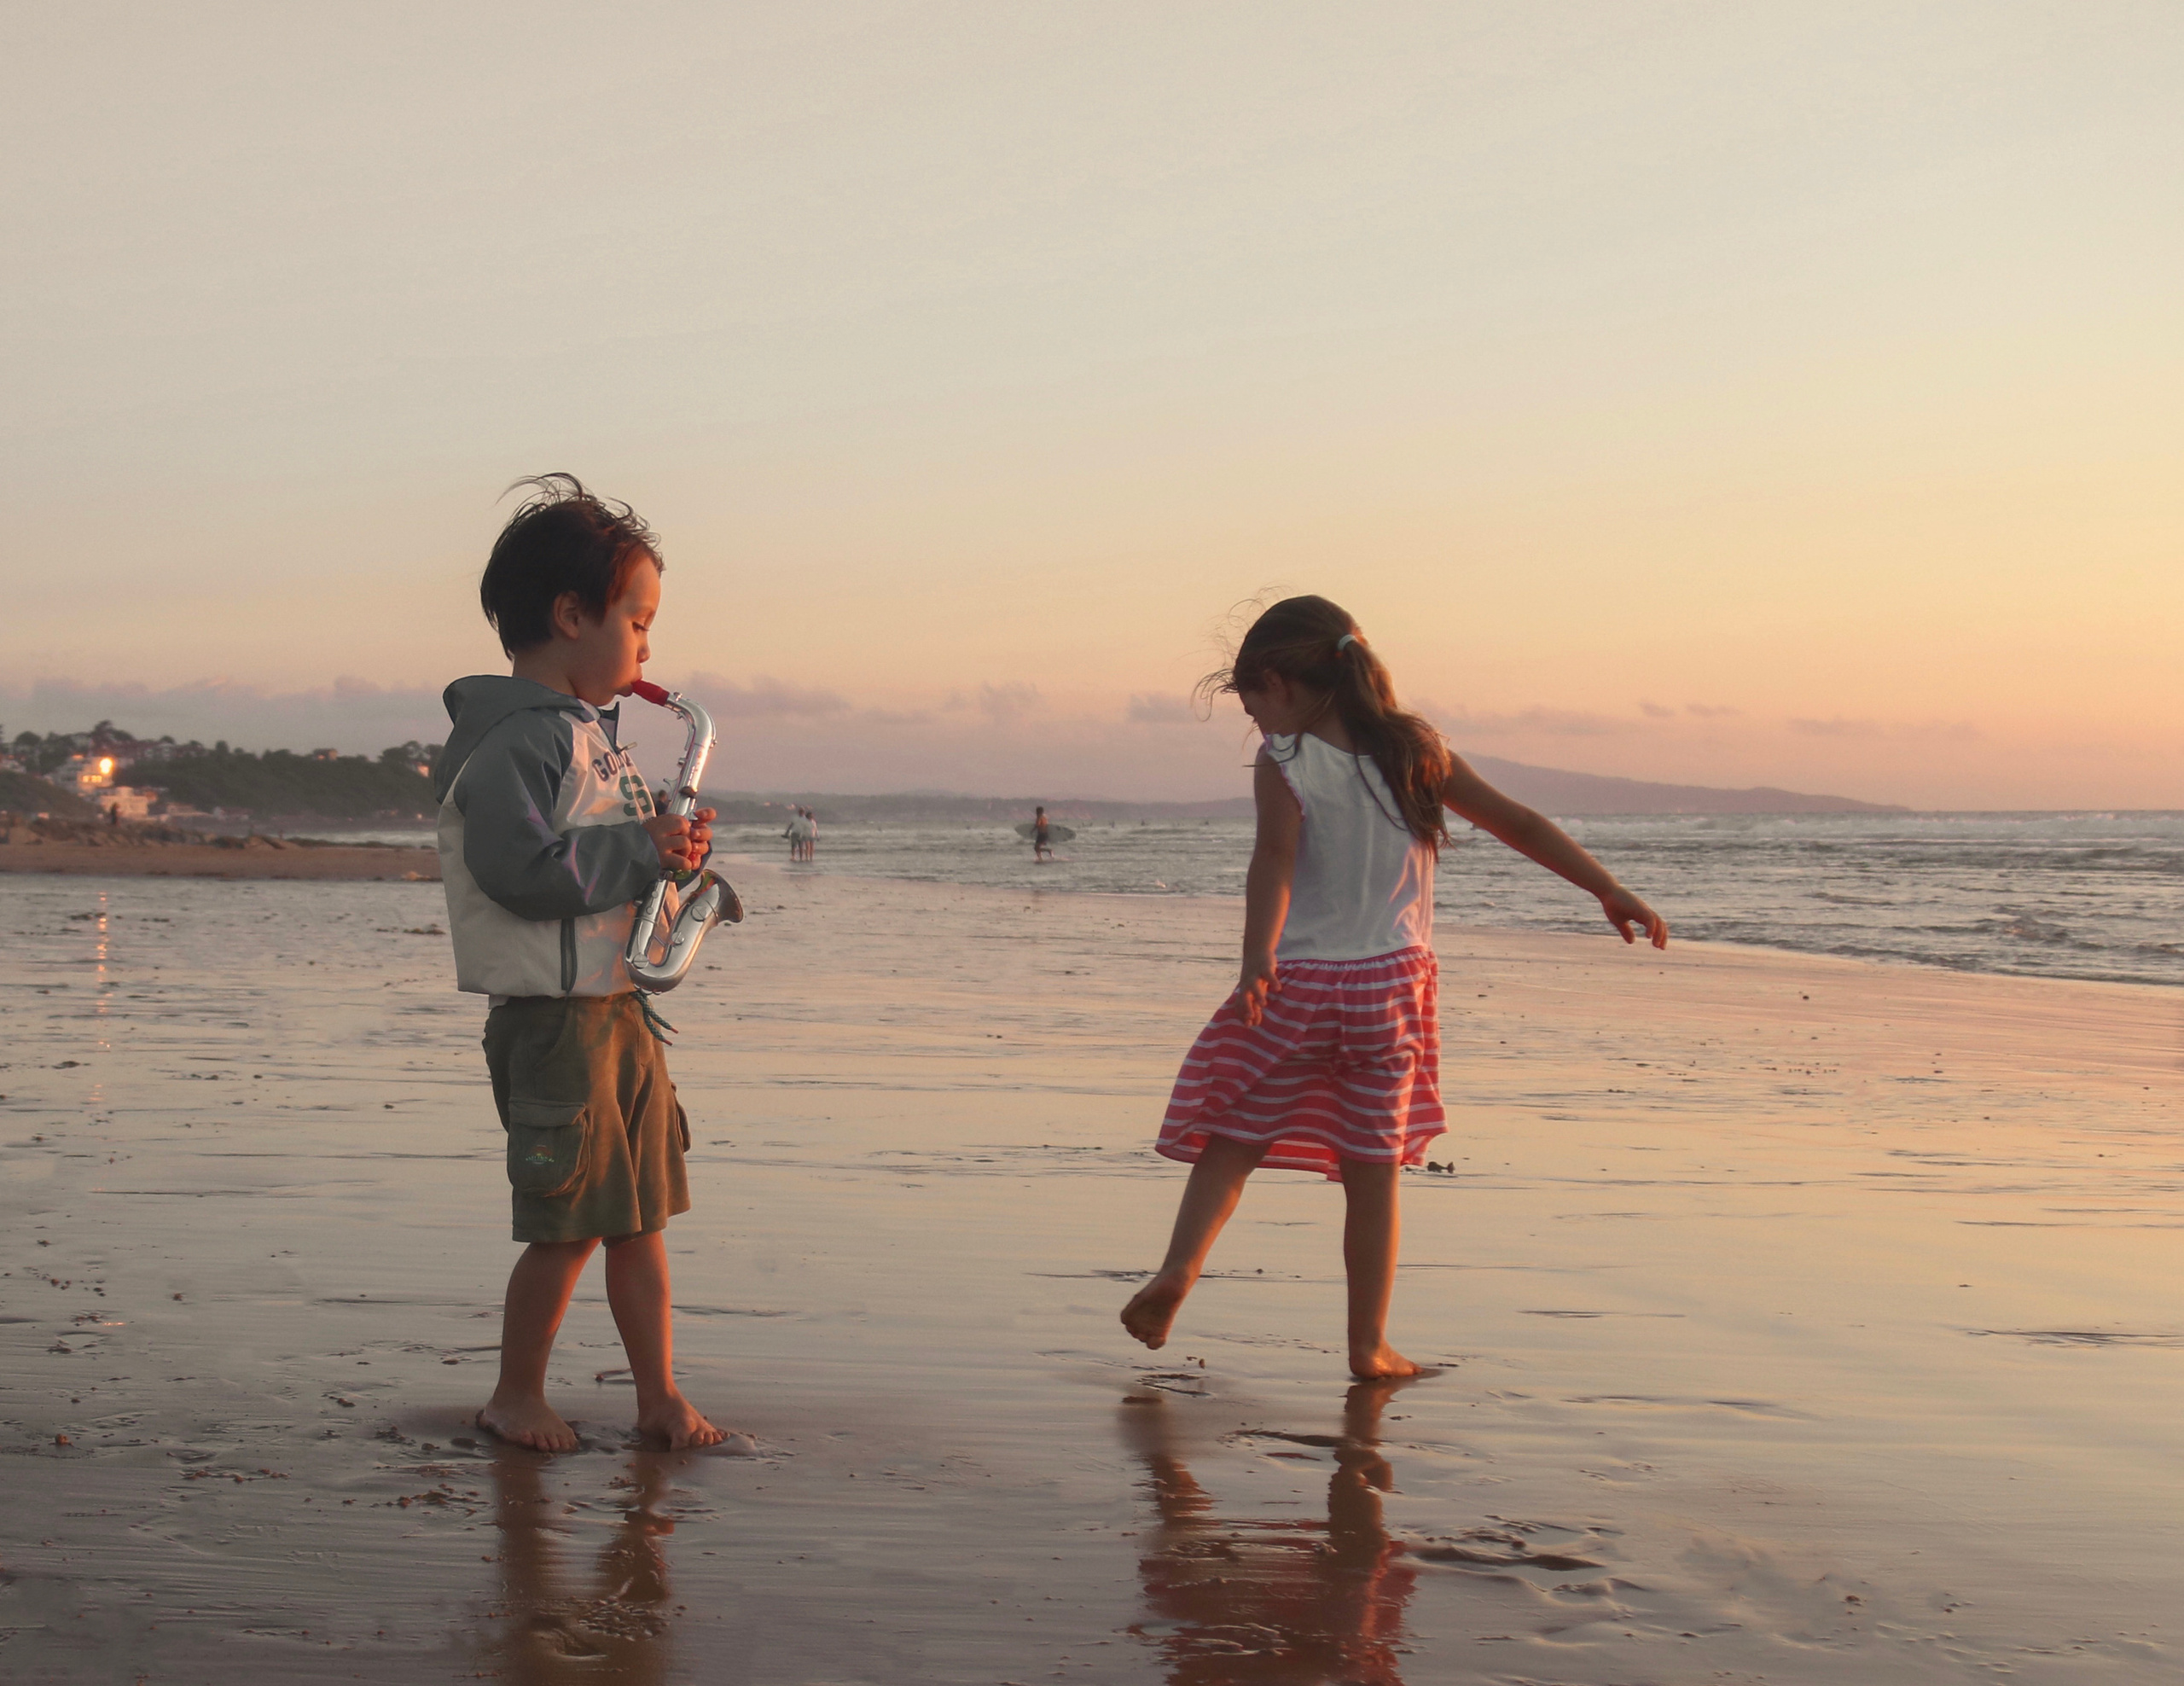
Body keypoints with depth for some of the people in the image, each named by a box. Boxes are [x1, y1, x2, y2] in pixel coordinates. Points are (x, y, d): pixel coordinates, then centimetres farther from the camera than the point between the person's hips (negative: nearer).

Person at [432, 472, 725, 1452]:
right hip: (553, 1014, -9)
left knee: (641, 1215, 12)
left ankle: (659, 1396, 21)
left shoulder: (592, 731, 16)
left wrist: (676, 850, 8)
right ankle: (517, 1393, 16)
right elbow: (522, 872, -25)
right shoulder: (510, 741, -15)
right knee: (570, 1224, -2)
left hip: (621, 1004, 9)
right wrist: (642, 852, -21)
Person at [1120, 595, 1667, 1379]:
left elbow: (1276, 862, -23)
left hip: (1296, 986, -3)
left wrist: (1256, 962, -35)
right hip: (1391, 986, 3)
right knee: (1373, 1171, 8)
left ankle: (1179, 1266, -9)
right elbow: (1520, 823, 9)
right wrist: (1611, 891, 15)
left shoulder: (1283, 766, -6)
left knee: (1230, 1141, 10)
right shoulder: (1416, 750, 6)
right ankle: (1369, 1340, 10)